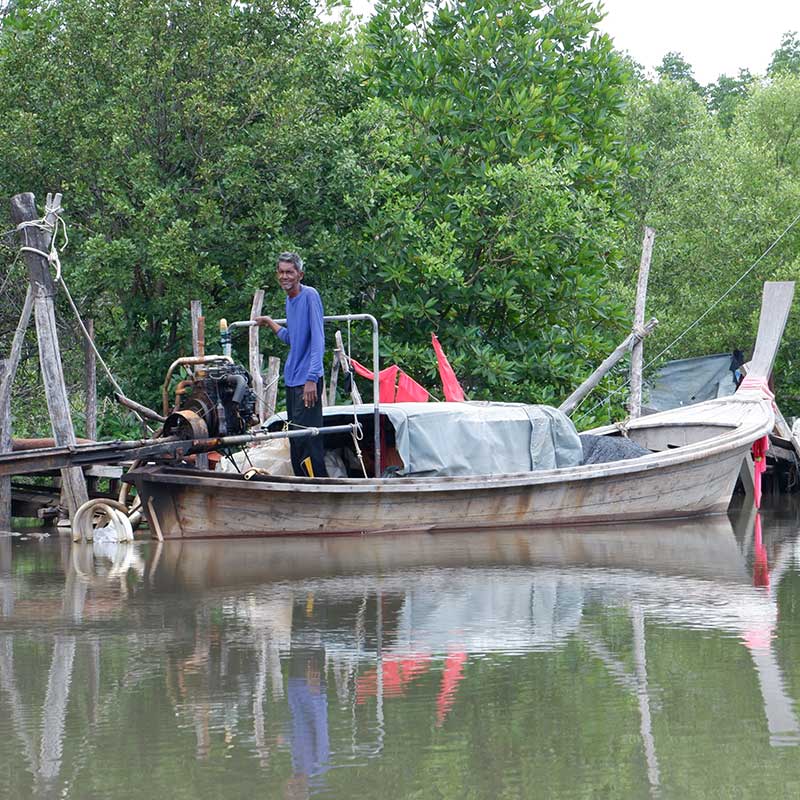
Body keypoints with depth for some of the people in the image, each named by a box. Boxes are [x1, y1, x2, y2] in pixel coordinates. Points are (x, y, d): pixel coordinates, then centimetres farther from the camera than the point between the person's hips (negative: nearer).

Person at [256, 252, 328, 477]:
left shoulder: (310, 296, -10)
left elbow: (317, 339, -17)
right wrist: (270, 323, 36)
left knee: (306, 440, -12)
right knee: (294, 441, 8)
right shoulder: (289, 300, 15)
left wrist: (311, 379, -23)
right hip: (291, 380, 9)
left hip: (307, 381, -9)